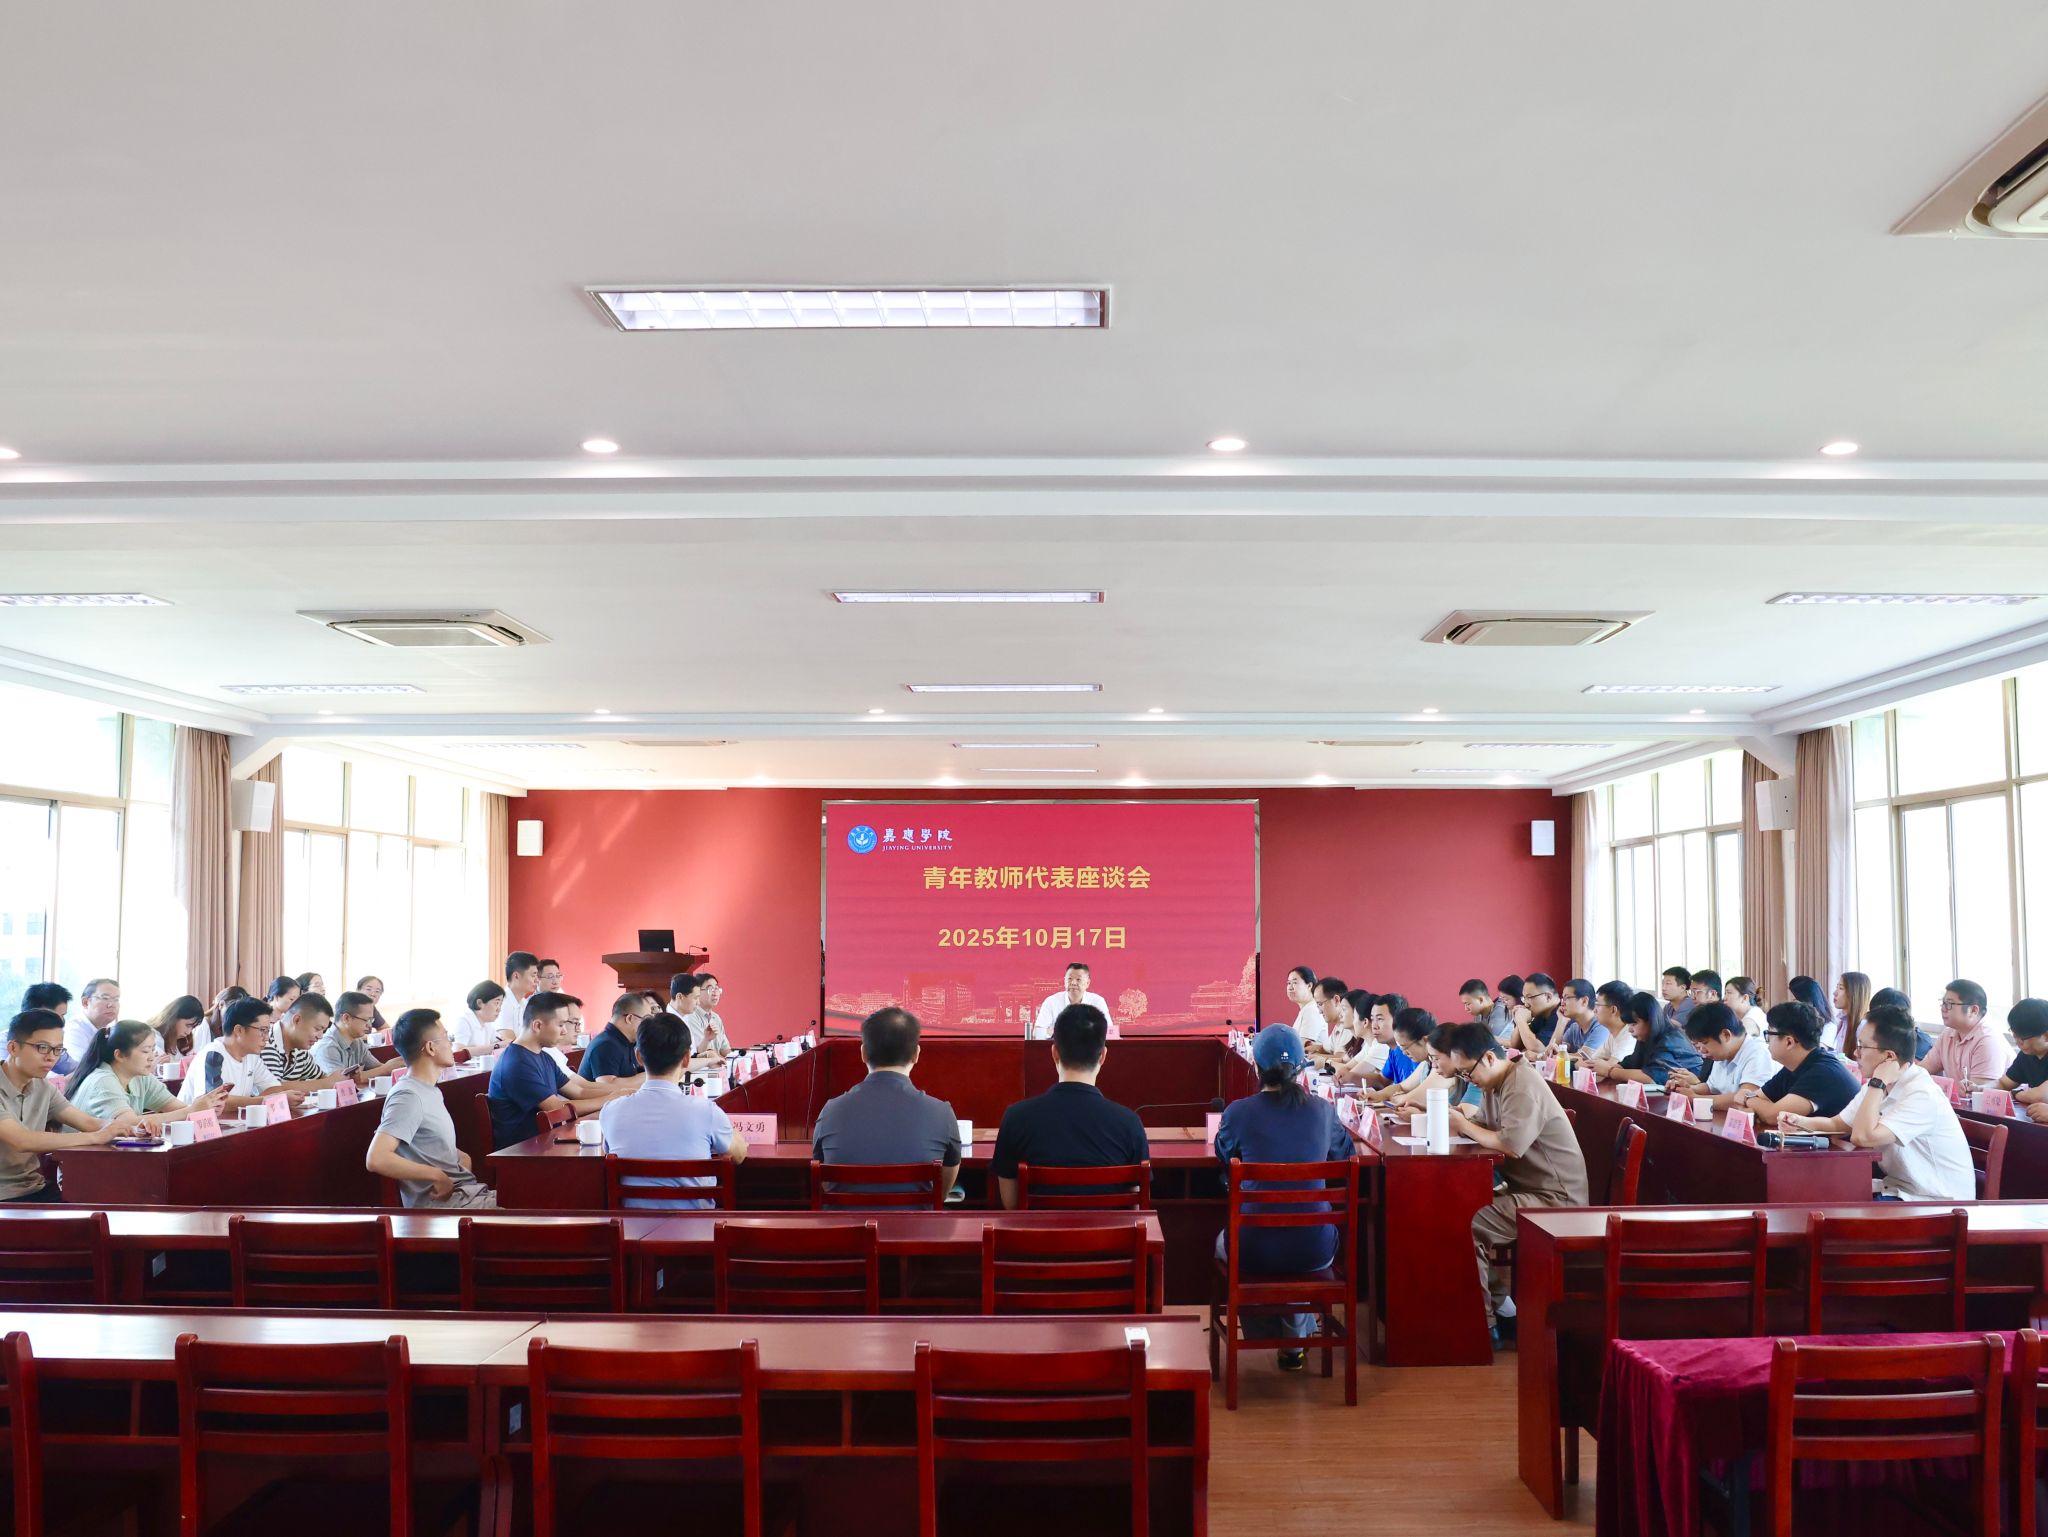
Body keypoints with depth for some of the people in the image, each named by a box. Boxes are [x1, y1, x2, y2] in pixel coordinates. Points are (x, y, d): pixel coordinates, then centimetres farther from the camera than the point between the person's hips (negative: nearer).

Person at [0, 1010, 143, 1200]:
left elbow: (89, 1123, 3)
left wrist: (127, 1122, -18)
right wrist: (96, 1137, -26)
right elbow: (22, 1141, -26)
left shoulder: (42, 1087, 8)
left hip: (36, 1191, 7)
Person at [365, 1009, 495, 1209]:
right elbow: (375, 1159, -24)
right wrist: (437, 1176, -18)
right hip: (445, 1203, -9)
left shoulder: (431, 1091, 15)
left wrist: (463, 1158, 7)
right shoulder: (408, 1096, -13)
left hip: (465, 1190, 9)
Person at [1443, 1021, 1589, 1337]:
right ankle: (1496, 1299, 16)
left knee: (1465, 1224, -20)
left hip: (1555, 1200, -10)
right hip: (1527, 1189, 10)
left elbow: (1511, 1144, -33)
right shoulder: (1494, 1084, 9)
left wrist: (1465, 1125, -19)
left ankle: (1482, 1322, -9)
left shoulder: (1522, 1086, -21)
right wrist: (1461, 1118, -10)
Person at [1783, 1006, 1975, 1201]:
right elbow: (1838, 1124, 15)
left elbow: (1862, 1137, -31)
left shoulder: (1922, 1095, -23)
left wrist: (1877, 1084, -23)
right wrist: (1800, 1122, -4)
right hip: (1900, 1187, 8)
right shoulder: (1879, 1086, 4)